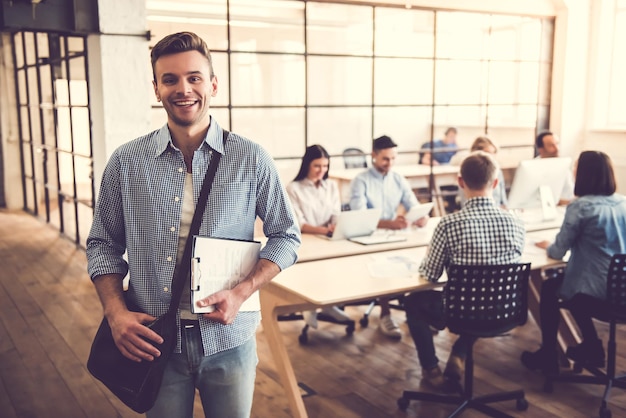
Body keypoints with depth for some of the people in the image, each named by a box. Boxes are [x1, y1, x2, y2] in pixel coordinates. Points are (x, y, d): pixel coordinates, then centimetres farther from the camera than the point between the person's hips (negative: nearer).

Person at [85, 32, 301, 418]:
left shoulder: (252, 160, -5)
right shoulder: (126, 162, -1)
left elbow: (286, 236, 1)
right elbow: (104, 245, 6)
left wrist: (242, 292, -13)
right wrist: (117, 313, -8)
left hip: (229, 341, 0)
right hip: (154, 343, 1)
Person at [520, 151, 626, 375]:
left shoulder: (580, 206, -15)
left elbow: (558, 252, -9)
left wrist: (548, 246, 14)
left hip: (598, 296, -6)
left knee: (549, 288, 19)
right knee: (567, 280, 29)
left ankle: (547, 356, 27)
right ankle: (591, 348, 33)